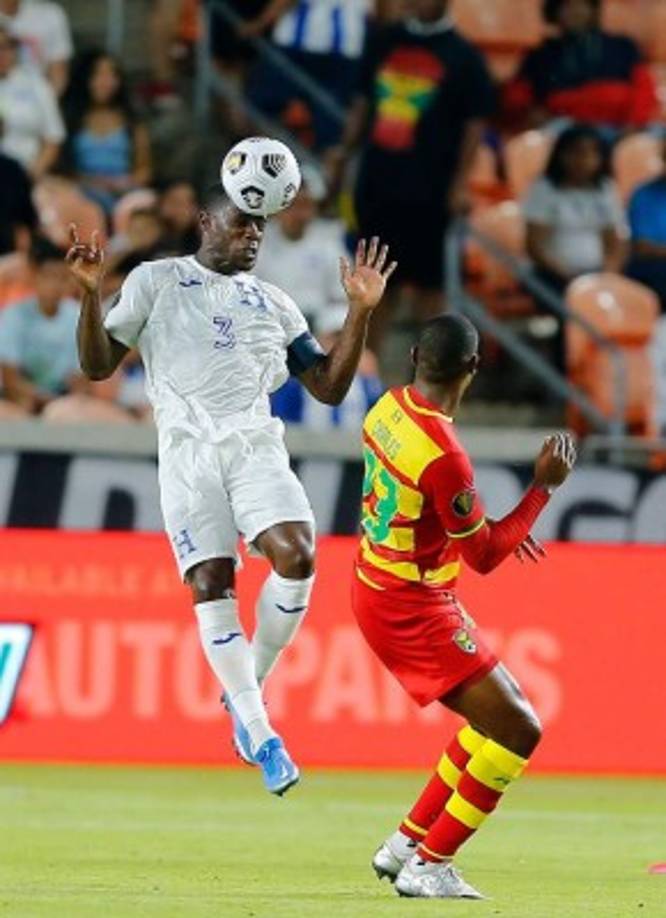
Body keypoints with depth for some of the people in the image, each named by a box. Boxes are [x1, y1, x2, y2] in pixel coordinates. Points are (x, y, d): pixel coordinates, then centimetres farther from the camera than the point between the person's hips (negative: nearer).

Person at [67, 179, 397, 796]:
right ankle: (260, 735, -4)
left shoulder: (273, 304, 23)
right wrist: (91, 295, -7)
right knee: (211, 585, -12)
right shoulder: (157, 281, 14)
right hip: (189, 449, -2)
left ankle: (248, 691, 2)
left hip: (257, 445, 2)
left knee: (297, 558, -20)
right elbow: (98, 364, 9)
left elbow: (329, 387, 19)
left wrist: (360, 311, 11)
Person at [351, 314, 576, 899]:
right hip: (412, 610, -10)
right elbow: (485, 557, -17)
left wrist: (492, 525, 21)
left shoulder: (390, 407, -1)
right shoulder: (443, 455, -28)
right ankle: (429, 867, -4)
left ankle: (406, 844, 24)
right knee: (518, 730, -8)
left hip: (377, 590, 10)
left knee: (500, 714, 20)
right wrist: (545, 486, -12)